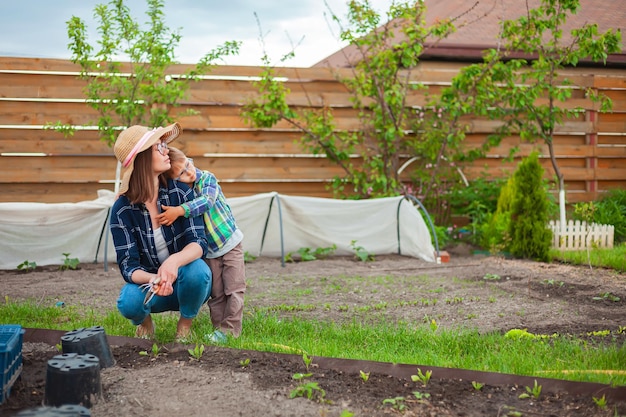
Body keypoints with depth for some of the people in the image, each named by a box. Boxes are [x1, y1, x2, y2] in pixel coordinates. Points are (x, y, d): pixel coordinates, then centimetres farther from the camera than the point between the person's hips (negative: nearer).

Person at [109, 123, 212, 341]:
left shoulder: (181, 191, -12)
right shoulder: (122, 209, -14)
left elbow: (199, 242, -19)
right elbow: (128, 266, -16)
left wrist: (174, 261, -42)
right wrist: (152, 279, -41)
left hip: (187, 282, 1)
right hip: (148, 282, 0)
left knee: (196, 270, -34)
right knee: (128, 302, -33)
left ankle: (185, 324, -2)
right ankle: (144, 322, 6)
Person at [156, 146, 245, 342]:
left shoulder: (207, 179, -15)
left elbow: (207, 201, -32)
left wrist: (180, 210, -41)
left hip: (230, 242, -2)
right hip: (208, 251, 2)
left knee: (234, 289, -1)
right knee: (215, 293, 8)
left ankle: (230, 329, 6)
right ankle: (219, 327, 18)